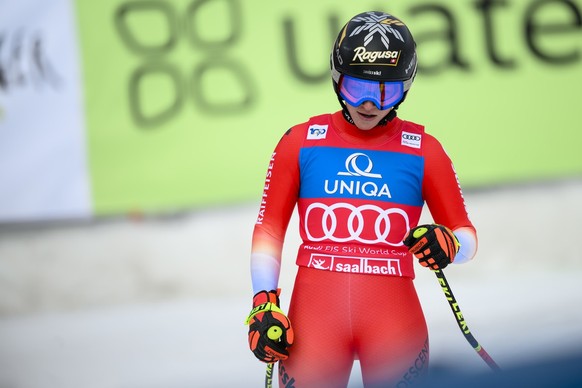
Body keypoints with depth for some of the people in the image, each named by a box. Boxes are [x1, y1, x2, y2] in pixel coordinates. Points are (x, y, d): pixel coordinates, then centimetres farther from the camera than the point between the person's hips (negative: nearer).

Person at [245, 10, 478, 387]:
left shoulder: (423, 150, 5)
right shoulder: (302, 142, 6)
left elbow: (467, 235, 10)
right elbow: (269, 228, 10)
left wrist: (449, 246, -13)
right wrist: (264, 303, 0)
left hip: (394, 313, 0)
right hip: (314, 310, 0)